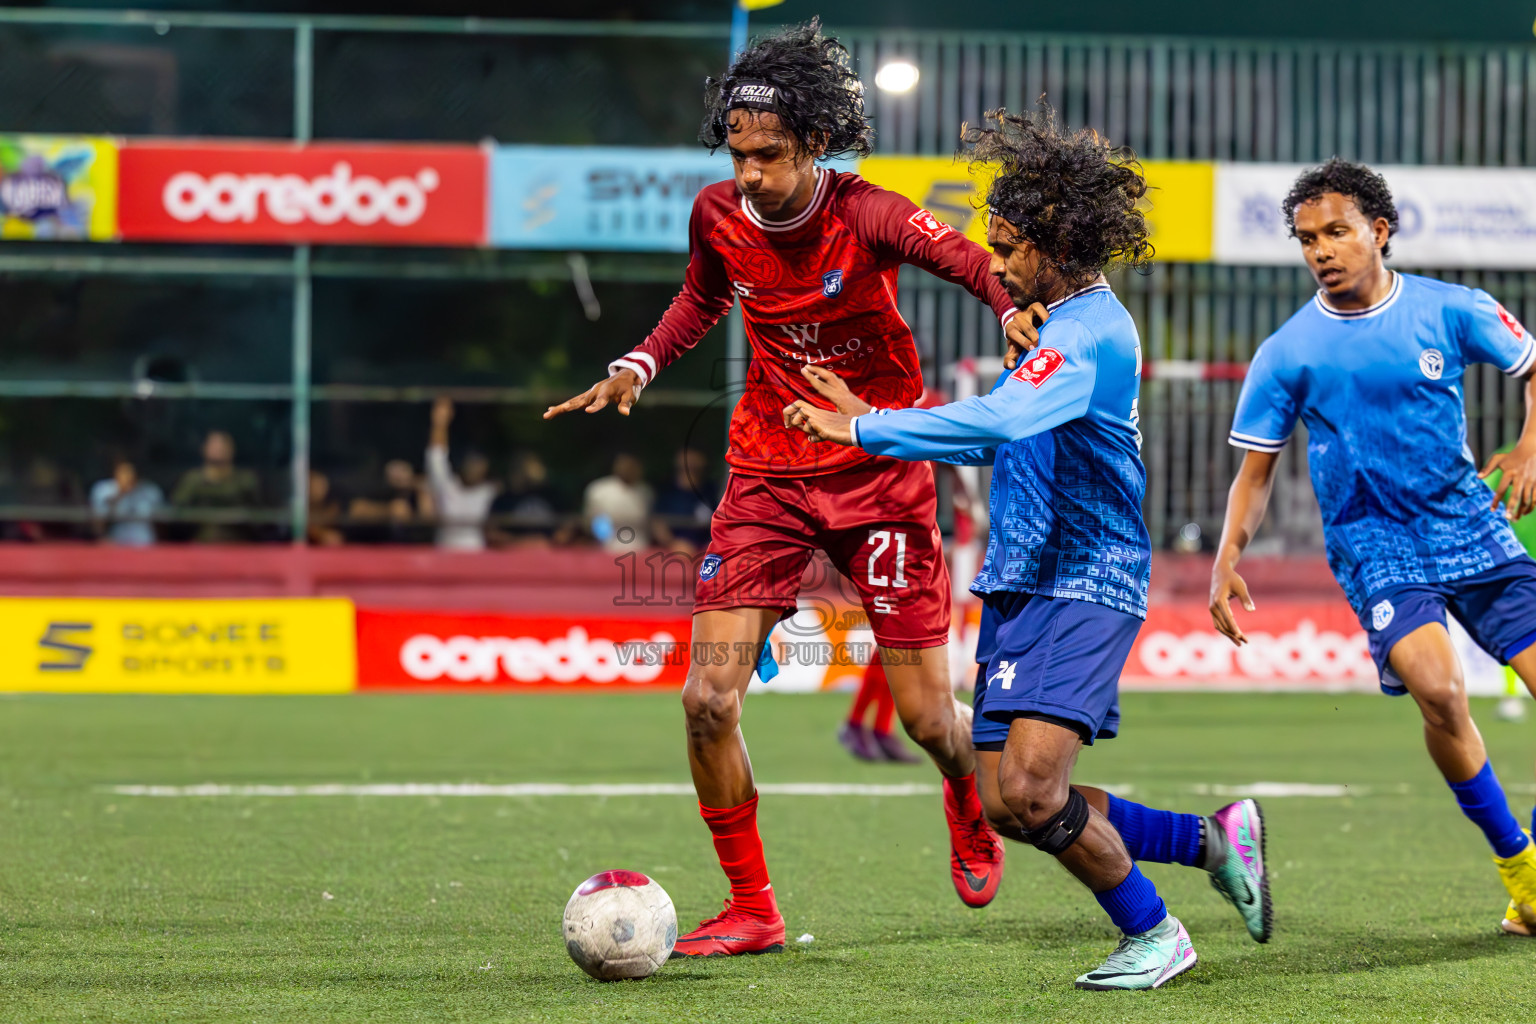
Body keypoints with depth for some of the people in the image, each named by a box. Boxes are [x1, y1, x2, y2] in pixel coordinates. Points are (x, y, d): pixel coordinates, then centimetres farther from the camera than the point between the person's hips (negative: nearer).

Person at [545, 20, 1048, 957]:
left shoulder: (862, 215, -18)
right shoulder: (718, 217, -3)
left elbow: (963, 256, -31)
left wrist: (1014, 308, -53)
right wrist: (635, 369, 5)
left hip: (879, 472, -3)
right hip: (767, 475, 3)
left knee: (928, 714, 1)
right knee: (709, 700, -11)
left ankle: (971, 817, 39)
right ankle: (752, 912, 5)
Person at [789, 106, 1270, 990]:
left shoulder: (1091, 333, -15)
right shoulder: (1060, 324, 17)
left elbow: (998, 420, -31)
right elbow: (1004, 441, 29)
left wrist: (864, 429, -28)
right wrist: (870, 422, 23)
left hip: (1087, 584, -10)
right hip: (1024, 583, 10)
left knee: (1031, 789, -19)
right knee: (1007, 803, 4)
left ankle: (1156, 935, 2)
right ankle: (1212, 838, 19)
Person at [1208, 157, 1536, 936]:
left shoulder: (1451, 311, -2)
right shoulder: (1288, 353, -3)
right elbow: (1256, 469, 4)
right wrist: (1228, 559, -9)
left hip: (1471, 527, 2)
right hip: (1374, 544, -2)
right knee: (1438, 688, -25)